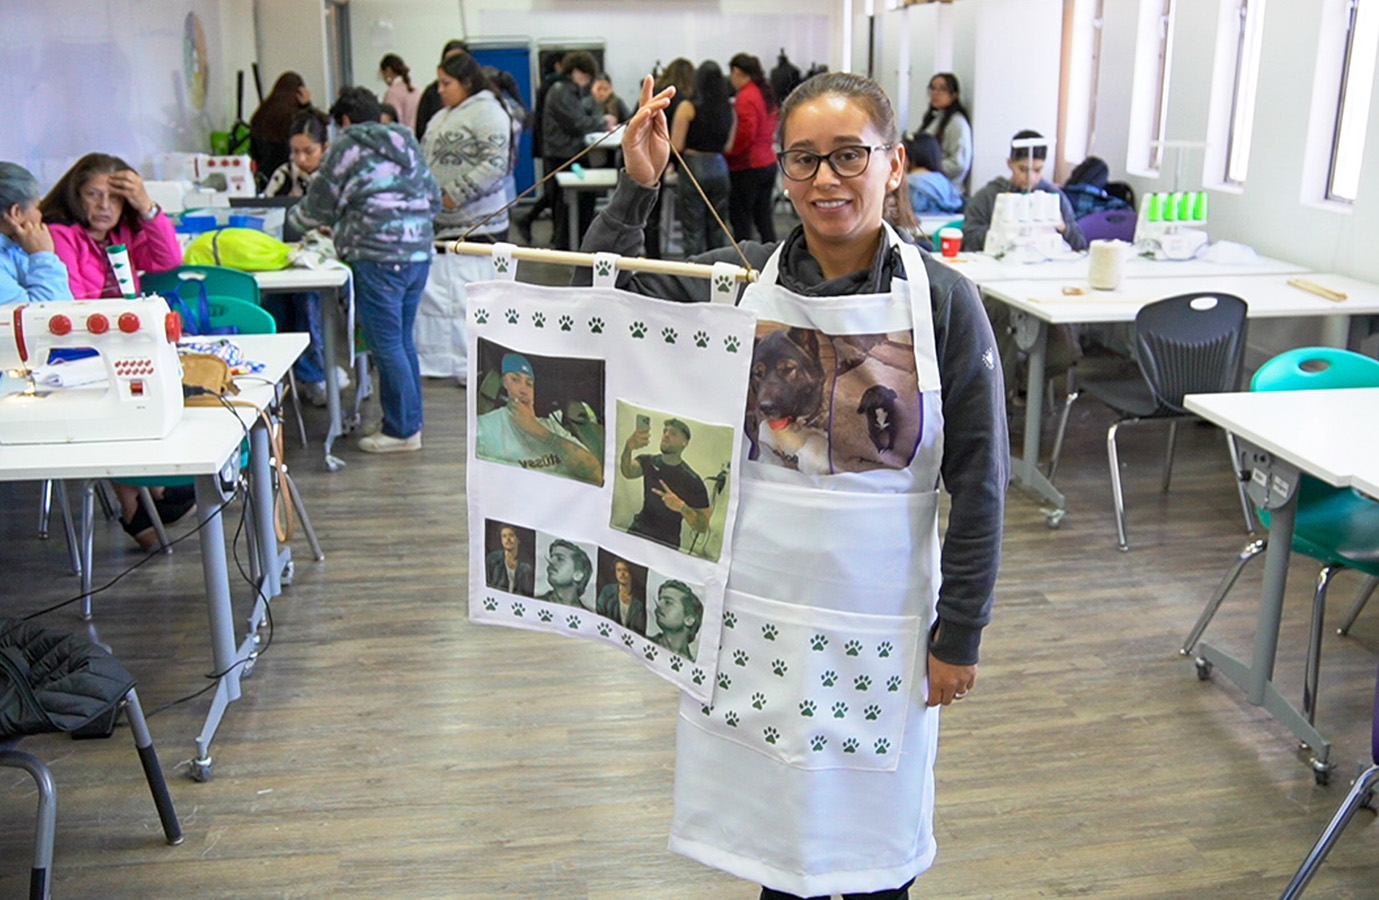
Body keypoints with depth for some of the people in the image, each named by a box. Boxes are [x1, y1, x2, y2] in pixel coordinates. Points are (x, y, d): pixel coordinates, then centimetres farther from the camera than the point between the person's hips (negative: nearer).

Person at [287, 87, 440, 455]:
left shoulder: (346, 146, 0)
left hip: (378, 256, -7)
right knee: (403, 341, 15)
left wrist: (293, 217, 24)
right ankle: (410, 421, 22)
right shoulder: (406, 143, 19)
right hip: (419, 252, 7)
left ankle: (401, 430, 4)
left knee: (386, 345, -1)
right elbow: (434, 199, 21)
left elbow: (318, 207, 4)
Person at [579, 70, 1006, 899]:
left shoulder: (942, 298, -10)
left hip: (882, 612, -1)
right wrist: (636, 189, -12)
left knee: (874, 832, 16)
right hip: (755, 603, 2)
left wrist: (960, 634, -5)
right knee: (774, 810, 18)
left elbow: (979, 480, -6)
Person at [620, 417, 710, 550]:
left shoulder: (692, 480, -13)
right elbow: (627, 472, -23)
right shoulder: (649, 461, -1)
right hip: (638, 531, 2)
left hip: (666, 543, -2)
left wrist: (681, 506, -31)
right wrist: (628, 448, -44)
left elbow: (703, 525, -12)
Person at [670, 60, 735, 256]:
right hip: (719, 168, 4)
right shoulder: (729, 109, 4)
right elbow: (728, 146, 11)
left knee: (693, 232, -1)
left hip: (693, 168, -4)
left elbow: (676, 146, -9)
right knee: (717, 229, 12)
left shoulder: (688, 107, -8)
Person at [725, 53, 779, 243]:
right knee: (764, 216, 13)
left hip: (748, 166, -9)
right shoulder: (767, 93, 12)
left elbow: (745, 133, -22)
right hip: (768, 162, 9)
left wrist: (726, 151, -11)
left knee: (741, 220, -2)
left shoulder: (746, 97, -15)